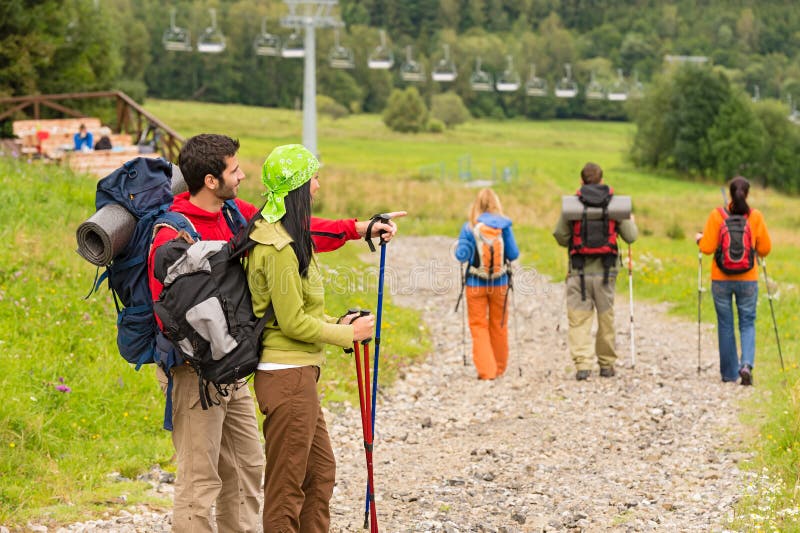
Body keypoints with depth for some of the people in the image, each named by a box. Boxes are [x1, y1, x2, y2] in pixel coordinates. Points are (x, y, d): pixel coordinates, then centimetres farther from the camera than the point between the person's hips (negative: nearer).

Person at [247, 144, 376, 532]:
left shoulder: (286, 237, 13)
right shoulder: (279, 247, -19)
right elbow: (292, 322, -19)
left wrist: (335, 324, 8)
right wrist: (347, 335, -8)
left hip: (298, 373, 11)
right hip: (288, 375, -11)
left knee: (321, 470, 18)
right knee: (287, 484, -3)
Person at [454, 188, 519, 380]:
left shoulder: (469, 227, -7)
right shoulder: (503, 225, -6)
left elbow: (461, 256, -8)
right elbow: (513, 255, -5)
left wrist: (457, 248, 13)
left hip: (475, 284, -1)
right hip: (500, 283, 1)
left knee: (478, 326, 6)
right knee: (499, 326, 15)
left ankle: (486, 370, -3)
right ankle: (499, 369, 27)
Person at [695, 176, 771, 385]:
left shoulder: (717, 215, -8)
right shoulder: (756, 216, -5)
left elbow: (707, 248, -9)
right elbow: (764, 249, -1)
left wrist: (700, 238, 12)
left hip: (721, 279, 0)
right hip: (748, 279, 0)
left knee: (725, 325, 11)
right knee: (747, 323, 11)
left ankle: (729, 372, 17)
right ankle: (746, 364, -12)